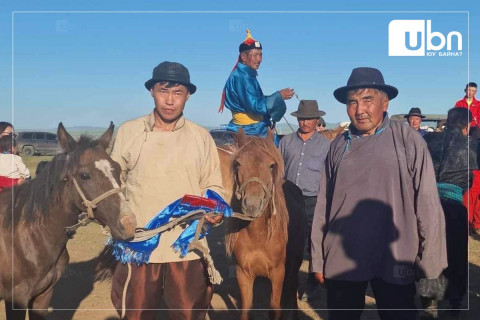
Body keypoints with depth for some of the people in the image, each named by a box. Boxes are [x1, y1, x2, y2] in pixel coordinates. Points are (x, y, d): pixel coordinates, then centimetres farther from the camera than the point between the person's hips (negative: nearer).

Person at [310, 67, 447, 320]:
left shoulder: (409, 141, -5)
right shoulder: (338, 146, 3)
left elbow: (428, 206, -6)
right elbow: (323, 205, 4)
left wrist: (430, 264, -7)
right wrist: (318, 259, 5)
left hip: (395, 261, -2)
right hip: (341, 260, 3)